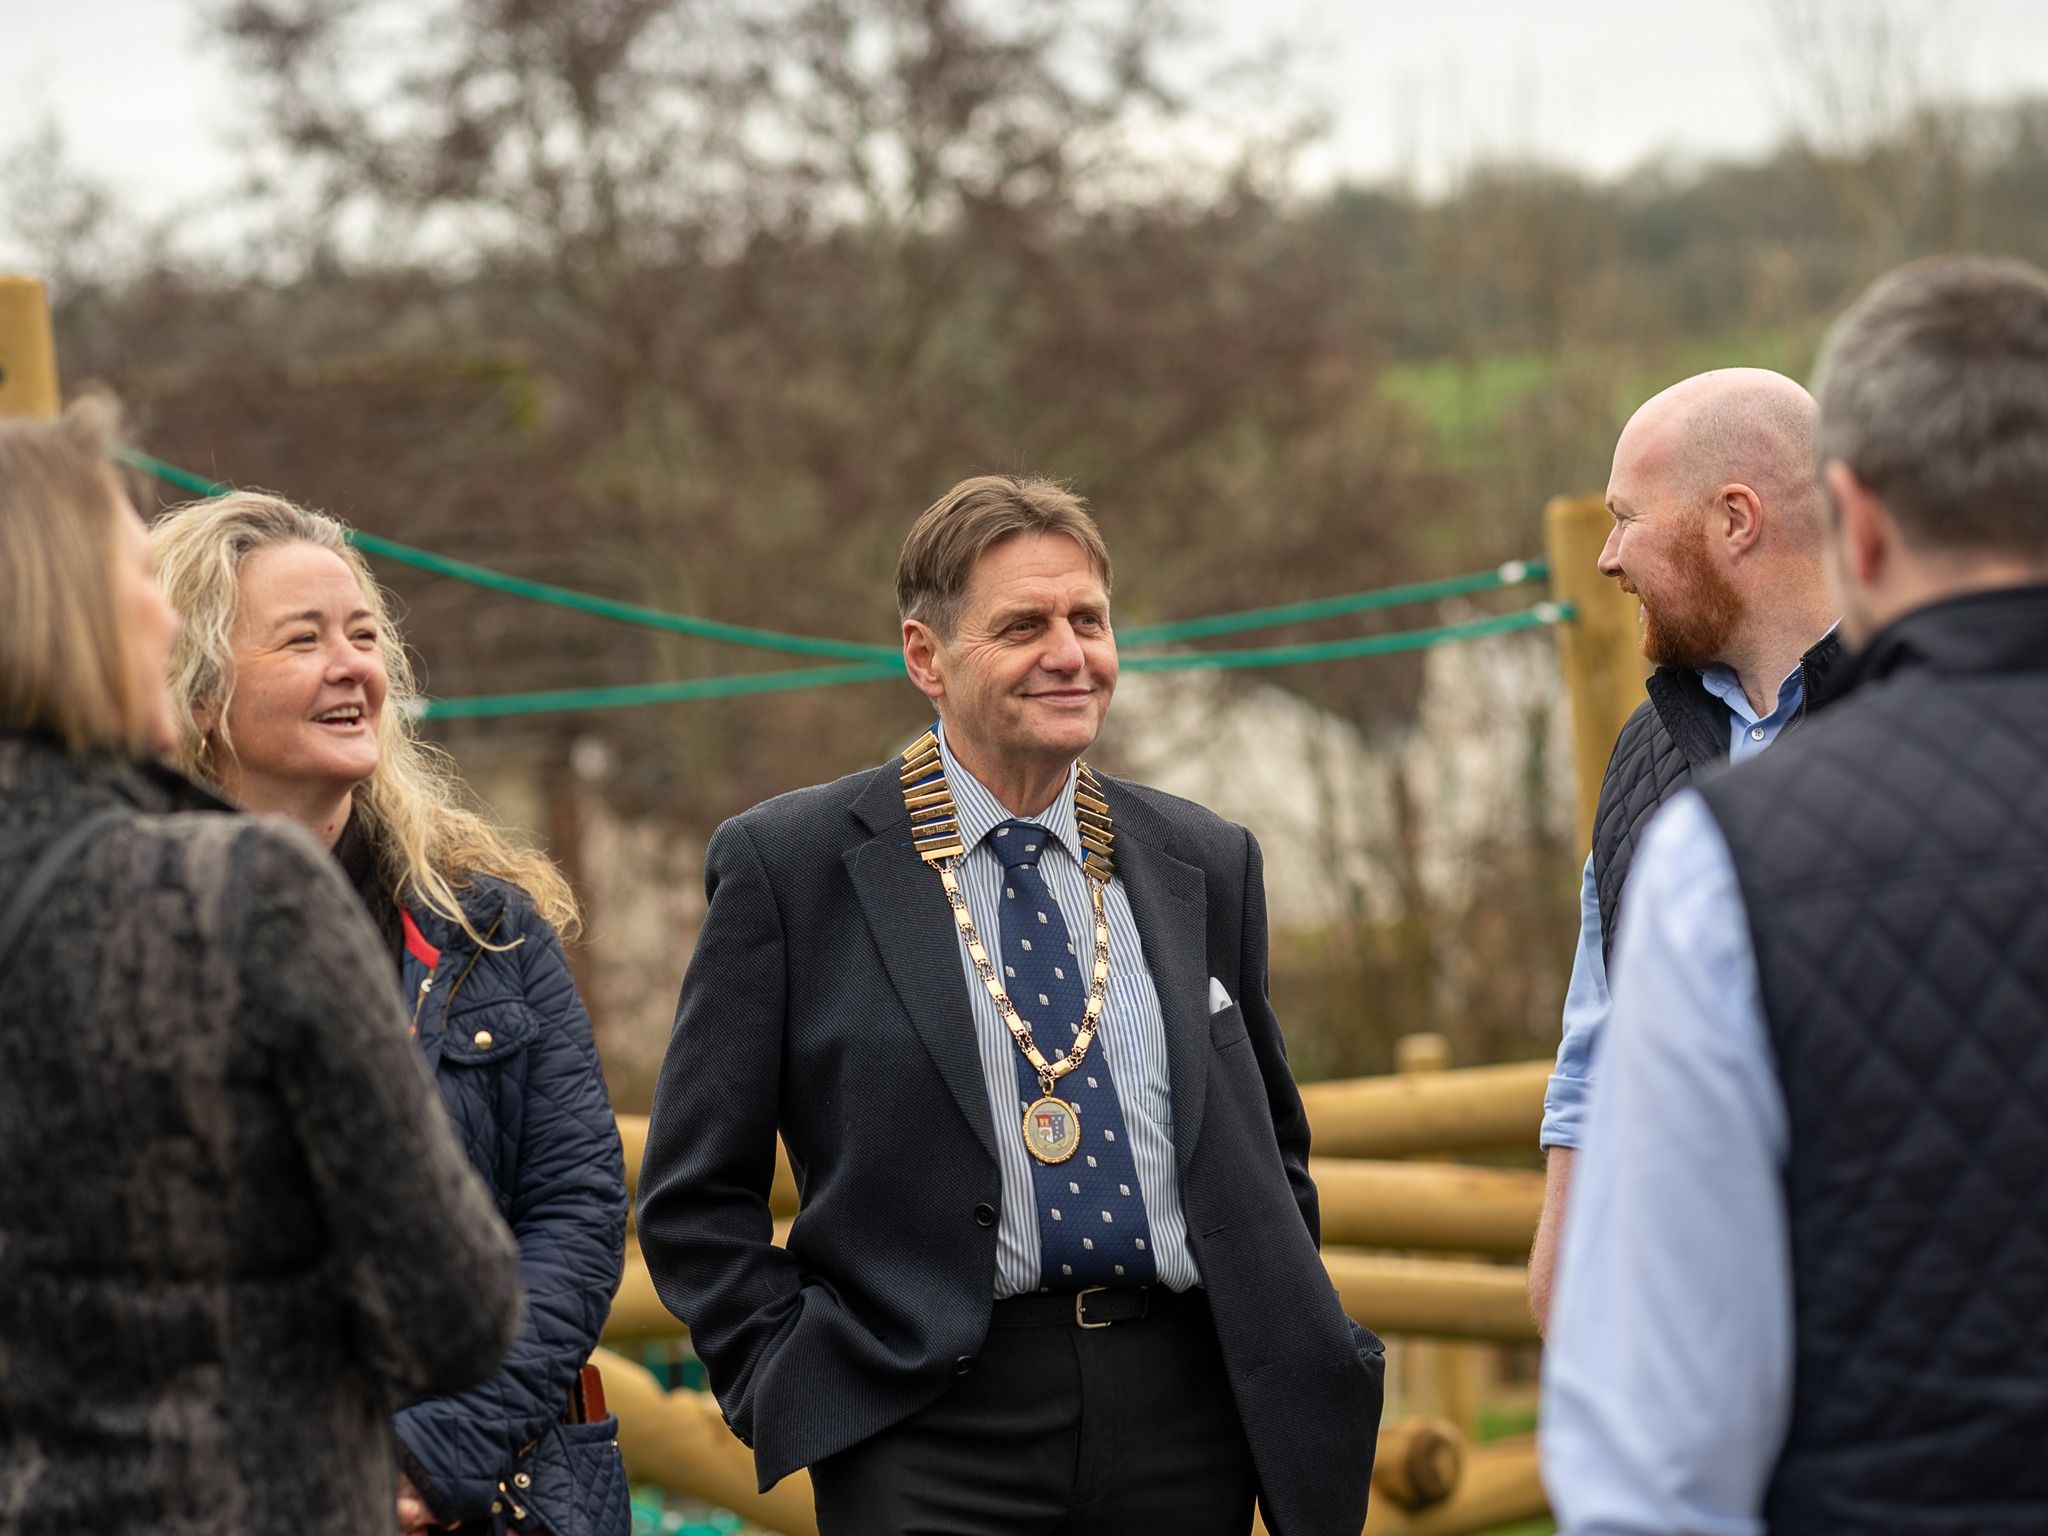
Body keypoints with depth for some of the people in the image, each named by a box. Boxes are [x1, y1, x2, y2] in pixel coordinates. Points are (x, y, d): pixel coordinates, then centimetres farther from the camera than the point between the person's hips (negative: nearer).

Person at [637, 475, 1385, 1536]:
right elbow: (695, 1197, 1)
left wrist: (1290, 1366, 10)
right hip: (932, 1434, -3)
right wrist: (795, 1383, -7)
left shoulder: (1208, 864, 11)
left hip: (1188, 1420, 4)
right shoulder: (789, 866, -1)